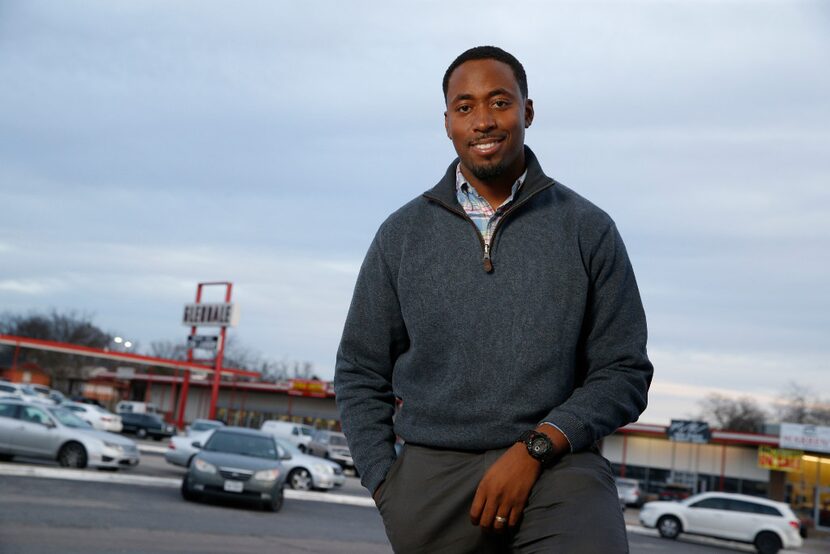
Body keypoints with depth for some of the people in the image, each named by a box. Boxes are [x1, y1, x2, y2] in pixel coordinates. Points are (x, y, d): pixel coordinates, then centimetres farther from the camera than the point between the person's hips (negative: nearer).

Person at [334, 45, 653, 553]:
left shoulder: (587, 229, 4)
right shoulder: (402, 233, 9)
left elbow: (624, 372, 2)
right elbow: (361, 374, 13)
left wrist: (534, 450, -11)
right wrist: (387, 488, 2)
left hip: (557, 464, -2)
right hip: (433, 470, 3)